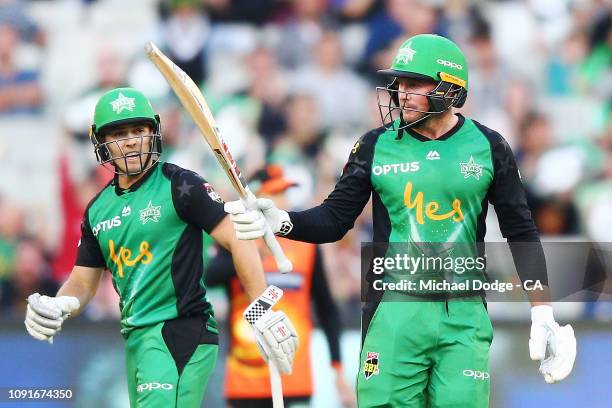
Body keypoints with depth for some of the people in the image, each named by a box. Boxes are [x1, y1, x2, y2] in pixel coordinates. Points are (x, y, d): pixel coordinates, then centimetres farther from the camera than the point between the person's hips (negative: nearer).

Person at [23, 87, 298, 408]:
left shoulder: (179, 186, -5)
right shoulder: (98, 210, 14)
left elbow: (237, 240, -9)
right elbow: (83, 282, 18)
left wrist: (263, 311, -17)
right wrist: (55, 307, -5)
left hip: (182, 332, -7)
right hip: (136, 339, 7)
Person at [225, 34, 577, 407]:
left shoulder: (489, 147, 4)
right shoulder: (377, 145, 4)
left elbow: (522, 232, 8)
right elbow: (335, 219, 5)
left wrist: (543, 314, 2)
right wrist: (280, 221, -14)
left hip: (465, 316, 0)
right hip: (395, 311, 0)